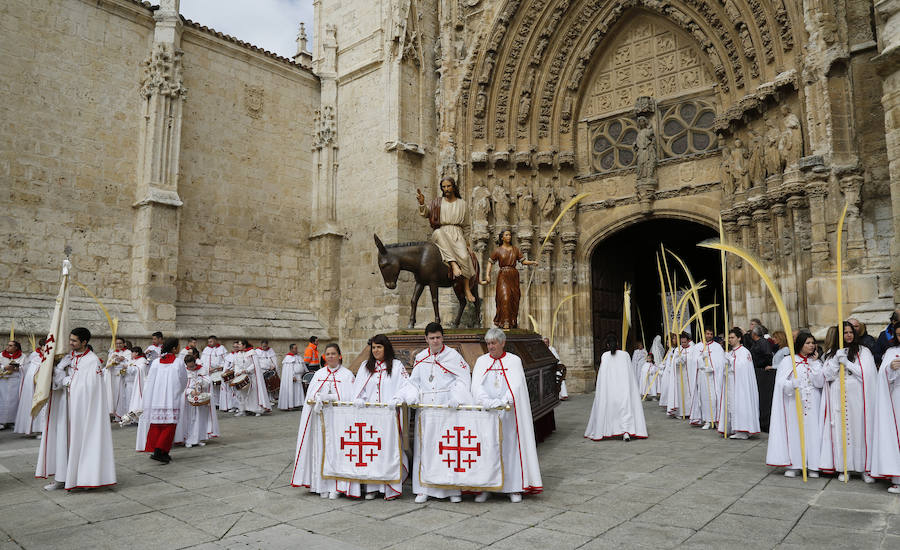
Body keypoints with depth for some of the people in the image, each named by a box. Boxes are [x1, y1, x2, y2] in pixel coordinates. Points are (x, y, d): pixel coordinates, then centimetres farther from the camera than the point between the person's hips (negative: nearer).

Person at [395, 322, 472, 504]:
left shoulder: (453, 355, 1)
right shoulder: (420, 357, 13)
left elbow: (463, 379, -5)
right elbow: (414, 381, 17)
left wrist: (456, 398, -20)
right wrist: (404, 396, 0)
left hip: (447, 406, -3)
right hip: (426, 407, 4)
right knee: (424, 446, 3)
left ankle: (453, 489, 6)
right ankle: (424, 489, 11)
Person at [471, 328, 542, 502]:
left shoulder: (514, 361, 5)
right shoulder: (481, 361, 10)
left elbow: (516, 385, -7)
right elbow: (476, 385, -2)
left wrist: (503, 401, -22)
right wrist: (487, 401, -19)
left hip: (508, 413, -1)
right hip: (486, 412, 1)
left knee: (510, 447, 0)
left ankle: (514, 487, 8)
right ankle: (483, 487, 6)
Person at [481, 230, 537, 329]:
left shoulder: (515, 250, 10)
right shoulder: (498, 250, 3)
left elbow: (523, 261, 8)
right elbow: (490, 262, 6)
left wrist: (533, 262, -10)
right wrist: (487, 275, -4)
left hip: (514, 276, 3)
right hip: (503, 276, -3)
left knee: (514, 300, 3)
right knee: (505, 298, -15)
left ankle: (513, 322, 14)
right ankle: (505, 322, -13)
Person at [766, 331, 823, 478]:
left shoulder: (816, 362, 11)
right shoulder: (788, 361, 1)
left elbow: (820, 383, -2)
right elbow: (781, 382, -7)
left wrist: (814, 364, -4)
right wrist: (792, 385, -27)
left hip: (812, 404, 2)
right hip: (794, 403, -2)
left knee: (812, 431, 0)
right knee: (794, 431, -3)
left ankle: (813, 466, 8)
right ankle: (793, 465, 4)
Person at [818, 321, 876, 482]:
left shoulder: (863, 351, 5)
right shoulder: (832, 353, 12)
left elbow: (867, 373, -6)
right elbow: (827, 375, 3)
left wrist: (846, 362, -10)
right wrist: (836, 359, -9)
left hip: (857, 397, -2)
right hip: (838, 398, 2)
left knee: (860, 430, -2)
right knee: (841, 431, 3)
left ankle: (864, 468, 8)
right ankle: (844, 468, 10)